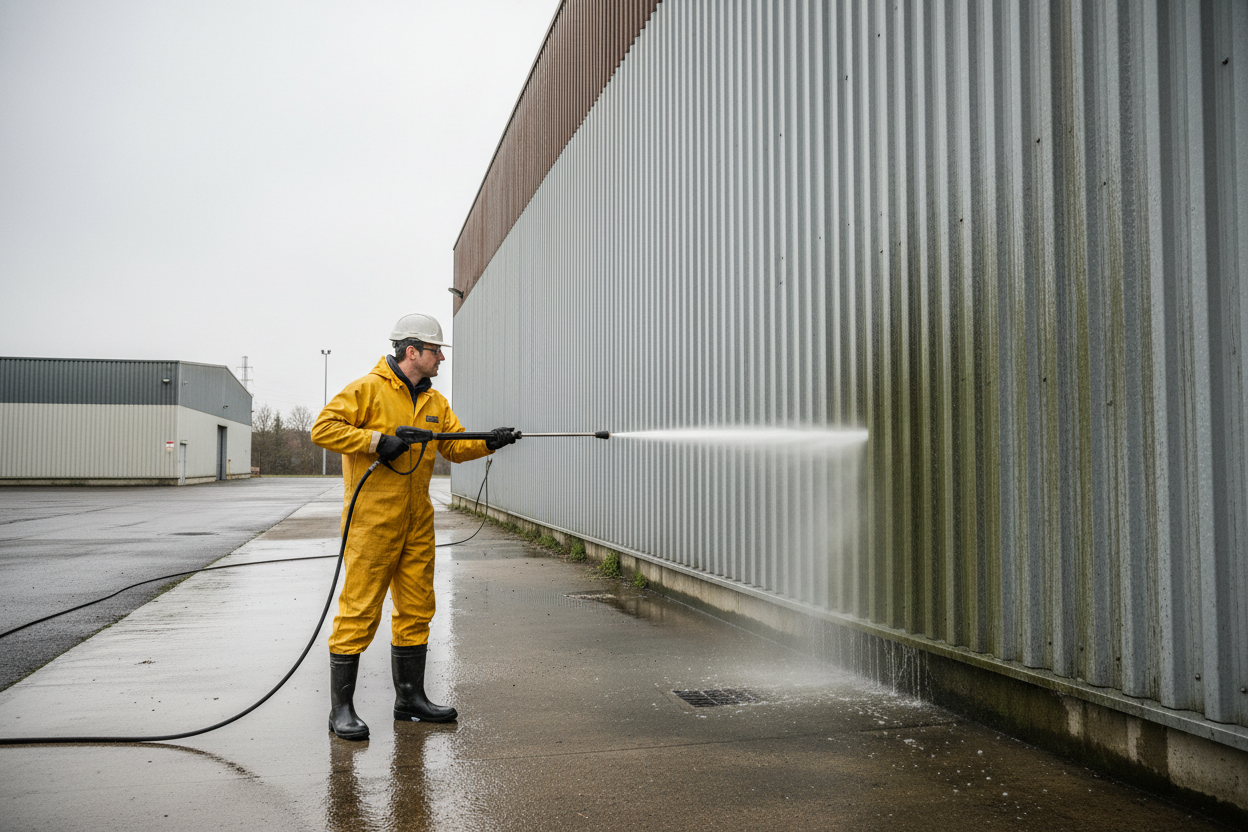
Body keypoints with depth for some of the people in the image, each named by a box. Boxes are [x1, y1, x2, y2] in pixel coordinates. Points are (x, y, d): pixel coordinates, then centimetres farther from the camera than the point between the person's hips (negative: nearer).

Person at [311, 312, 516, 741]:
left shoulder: (434, 401, 14)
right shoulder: (368, 389, -8)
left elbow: (455, 446, 13)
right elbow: (323, 428, -12)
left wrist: (488, 442, -5)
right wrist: (375, 441, -19)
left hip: (417, 522, 8)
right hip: (372, 520, -7)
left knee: (416, 609, 12)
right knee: (359, 610, -4)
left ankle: (410, 697, 24)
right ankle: (341, 708, 7)